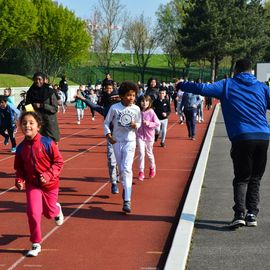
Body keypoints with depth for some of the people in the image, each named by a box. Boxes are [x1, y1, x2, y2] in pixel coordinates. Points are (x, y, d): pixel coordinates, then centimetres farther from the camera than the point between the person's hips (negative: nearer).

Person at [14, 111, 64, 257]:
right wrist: (19, 180, -12)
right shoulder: (21, 147, -6)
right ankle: (36, 244, 4)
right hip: (32, 184, 2)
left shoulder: (47, 143, -17)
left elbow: (59, 162, -12)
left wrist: (48, 175, -23)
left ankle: (57, 209, 54)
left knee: (49, 212, 15)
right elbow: (19, 168, 6)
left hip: (49, 184, -2)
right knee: (33, 213, -11)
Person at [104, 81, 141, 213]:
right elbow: (106, 122, 0)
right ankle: (126, 188, 39)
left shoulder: (136, 109, -4)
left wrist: (135, 125, -15)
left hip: (130, 141, -1)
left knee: (127, 169, -13)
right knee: (121, 169, 13)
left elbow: (139, 123, 8)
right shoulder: (114, 108, -8)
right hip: (117, 141, 1)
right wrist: (108, 135, -12)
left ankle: (127, 201, -16)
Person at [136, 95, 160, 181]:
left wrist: (149, 123, -22)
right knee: (141, 153, -11)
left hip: (149, 136, -1)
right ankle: (141, 172, -3)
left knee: (149, 153, 14)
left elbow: (158, 124, -10)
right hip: (140, 136, 1)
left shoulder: (151, 112, -11)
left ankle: (152, 167, 42)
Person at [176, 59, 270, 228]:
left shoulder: (227, 85, 7)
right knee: (255, 179, 13)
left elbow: (203, 89, 2)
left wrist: (181, 85, 14)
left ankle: (240, 214, -7)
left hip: (242, 138, -2)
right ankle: (252, 214, 9)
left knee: (241, 179, 7)